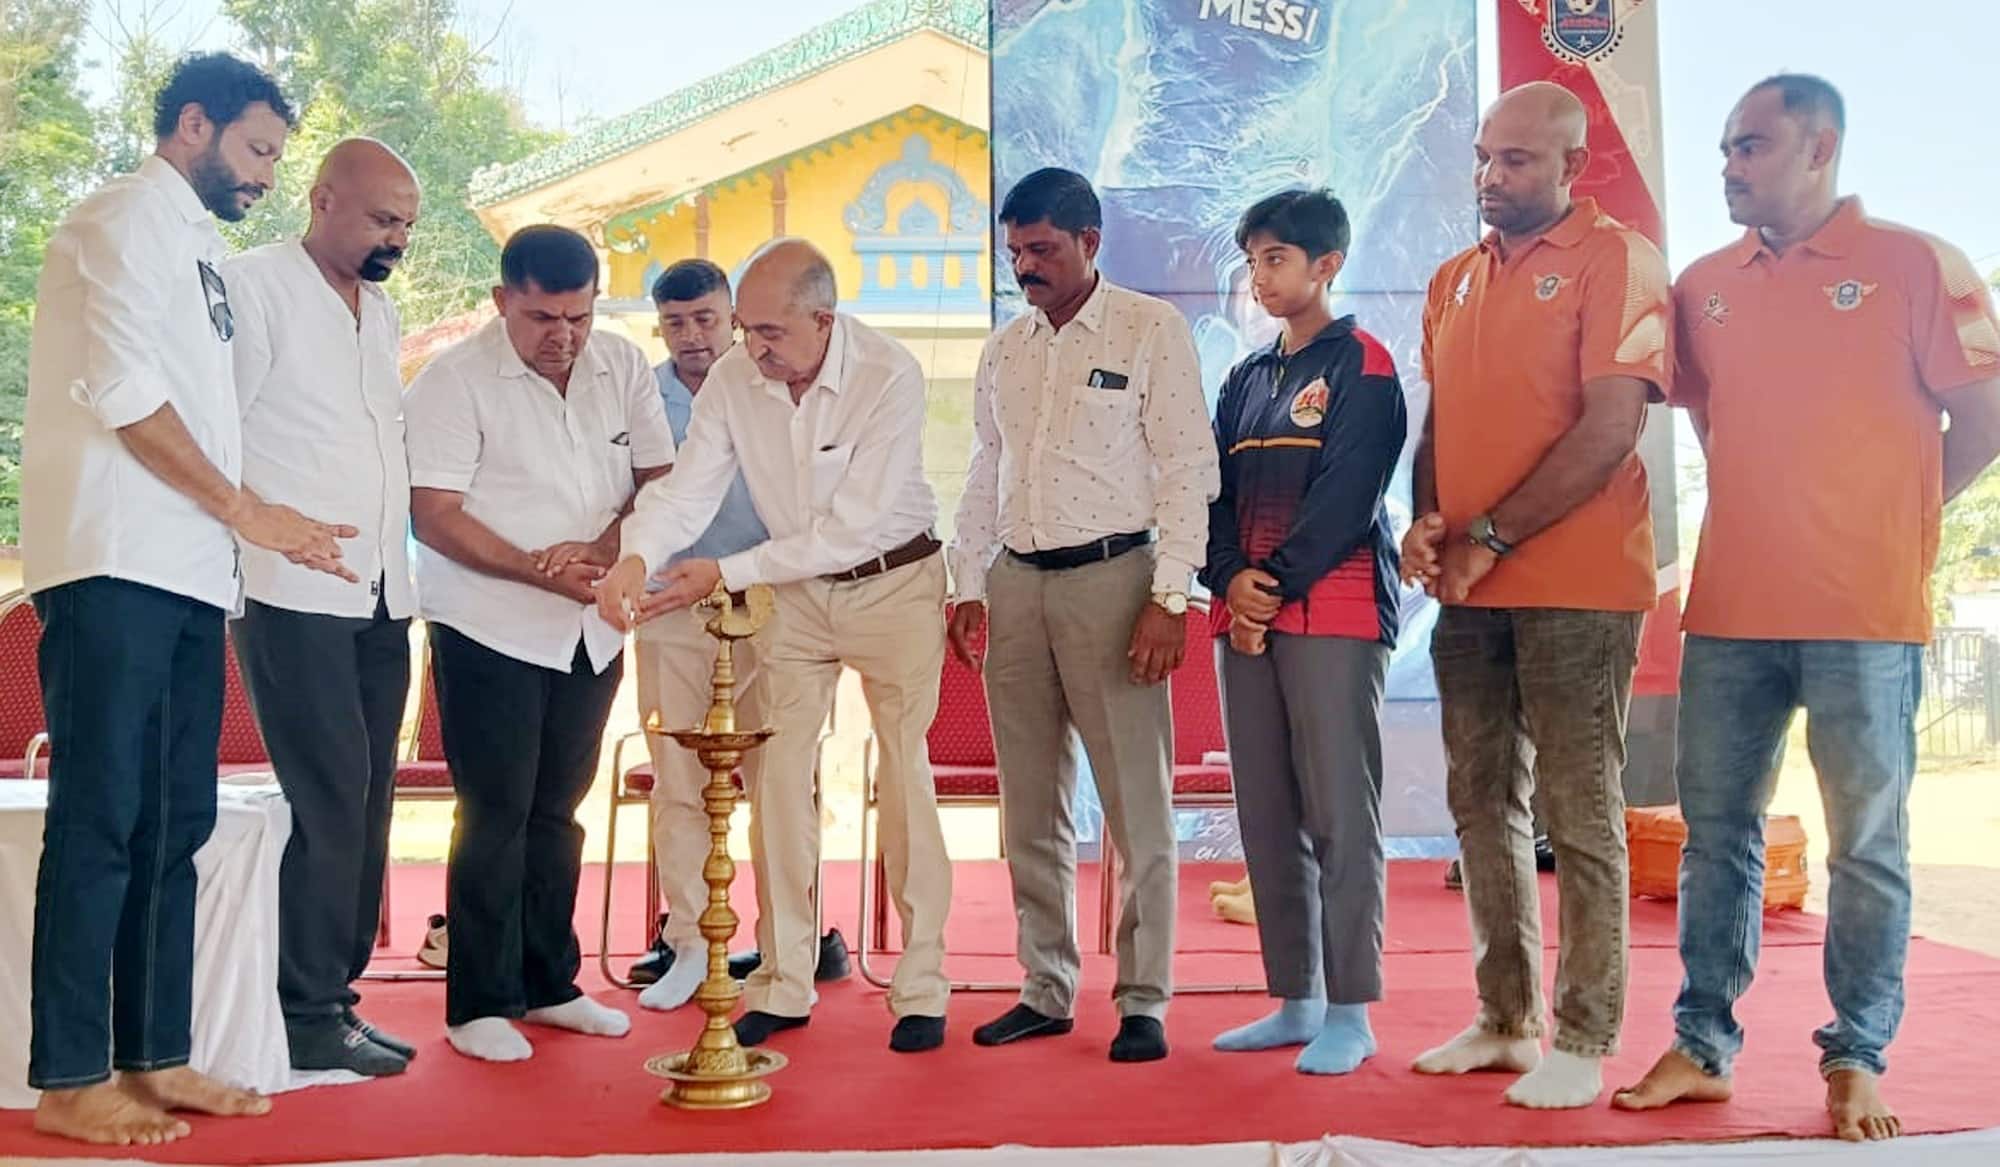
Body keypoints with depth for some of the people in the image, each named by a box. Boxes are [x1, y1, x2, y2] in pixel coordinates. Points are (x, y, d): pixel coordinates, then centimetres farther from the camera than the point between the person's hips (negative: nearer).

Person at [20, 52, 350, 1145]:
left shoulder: (196, 247, 24)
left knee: (174, 824, 8)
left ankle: (154, 1058, 14)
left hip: (186, 573, 9)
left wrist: (266, 523, 13)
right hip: (115, 563, -9)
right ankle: (67, 1081, -1)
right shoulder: (125, 217, -2)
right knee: (100, 821, -7)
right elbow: (119, 388, -13)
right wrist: (243, 507, -10)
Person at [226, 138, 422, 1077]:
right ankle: (308, 1018, 1)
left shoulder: (380, 312, 20)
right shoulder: (256, 286, -2)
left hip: (379, 594, 7)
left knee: (365, 800, 7)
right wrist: (266, 535, -14)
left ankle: (335, 996, 16)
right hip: (293, 594, -7)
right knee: (329, 798, -9)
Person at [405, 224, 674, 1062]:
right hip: (490, 625, -4)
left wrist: (604, 550, -14)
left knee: (555, 809, 12)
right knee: (496, 813, -2)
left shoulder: (623, 367, 3)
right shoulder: (455, 380, -10)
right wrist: (541, 572, -22)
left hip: (591, 627, 5)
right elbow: (433, 515, -14)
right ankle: (480, 1005, 8)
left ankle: (549, 984, 23)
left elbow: (660, 477, 5)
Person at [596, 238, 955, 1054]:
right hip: (797, 591, 4)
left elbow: (851, 527, -27)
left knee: (905, 781, -1)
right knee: (778, 779, 2)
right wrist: (636, 556, -34)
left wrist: (727, 574, -29)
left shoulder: (890, 377, -25)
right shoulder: (732, 378, -11)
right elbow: (688, 488, -12)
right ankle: (783, 986, 13)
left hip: (894, 583, -4)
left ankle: (921, 989, 10)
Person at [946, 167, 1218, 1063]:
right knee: (1031, 808, 9)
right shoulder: (1004, 351, 15)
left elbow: (1188, 469, -6)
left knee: (1136, 804, -2)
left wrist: (1169, 599, -13)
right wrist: (968, 586, 12)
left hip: (1111, 577, -5)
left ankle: (1144, 1001, 9)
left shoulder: (1151, 331, -1)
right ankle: (1046, 990, 20)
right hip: (1017, 583, 6)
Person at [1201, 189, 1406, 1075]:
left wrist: (1278, 585, -14)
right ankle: (1295, 1000, 17)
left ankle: (1350, 1012, 1)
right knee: (1266, 816, 8)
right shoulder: (1245, 378, 20)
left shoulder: (1361, 366, 0)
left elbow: (1346, 494, -11)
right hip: (1244, 614, 7)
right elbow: (1217, 492, 12)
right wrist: (1231, 580, -5)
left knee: (1340, 812, -6)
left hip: (1334, 609, -7)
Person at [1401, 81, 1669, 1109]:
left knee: (1579, 814, -1)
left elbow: (1611, 427, -14)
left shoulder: (1615, 258, -4)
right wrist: (1426, 523, -2)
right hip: (1468, 591, 7)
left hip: (1575, 587, -6)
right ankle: (1505, 1021, 21)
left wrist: (1491, 538, -15)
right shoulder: (1454, 281, 16)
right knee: (1483, 804, 10)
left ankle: (1583, 1043, 9)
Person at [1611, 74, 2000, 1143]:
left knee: (1867, 842, 4)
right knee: (1716, 832, 8)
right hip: (1729, 609, 4)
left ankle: (1856, 1060, 16)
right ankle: (1701, 1047, 18)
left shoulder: (1912, 264, -2)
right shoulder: (1704, 285, 10)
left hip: (1865, 612, -4)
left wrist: (1890, 522, 4)